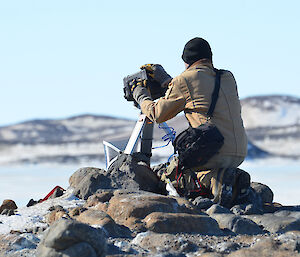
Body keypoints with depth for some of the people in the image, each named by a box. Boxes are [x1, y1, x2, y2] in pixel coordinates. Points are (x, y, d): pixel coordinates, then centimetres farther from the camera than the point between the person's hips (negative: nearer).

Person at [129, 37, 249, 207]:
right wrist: (165, 79, 37)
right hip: (240, 153, 6)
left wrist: (140, 95, 28)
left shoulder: (184, 80, -2)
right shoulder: (228, 78, 16)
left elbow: (157, 114, 9)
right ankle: (233, 176, -1)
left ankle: (217, 179, -12)